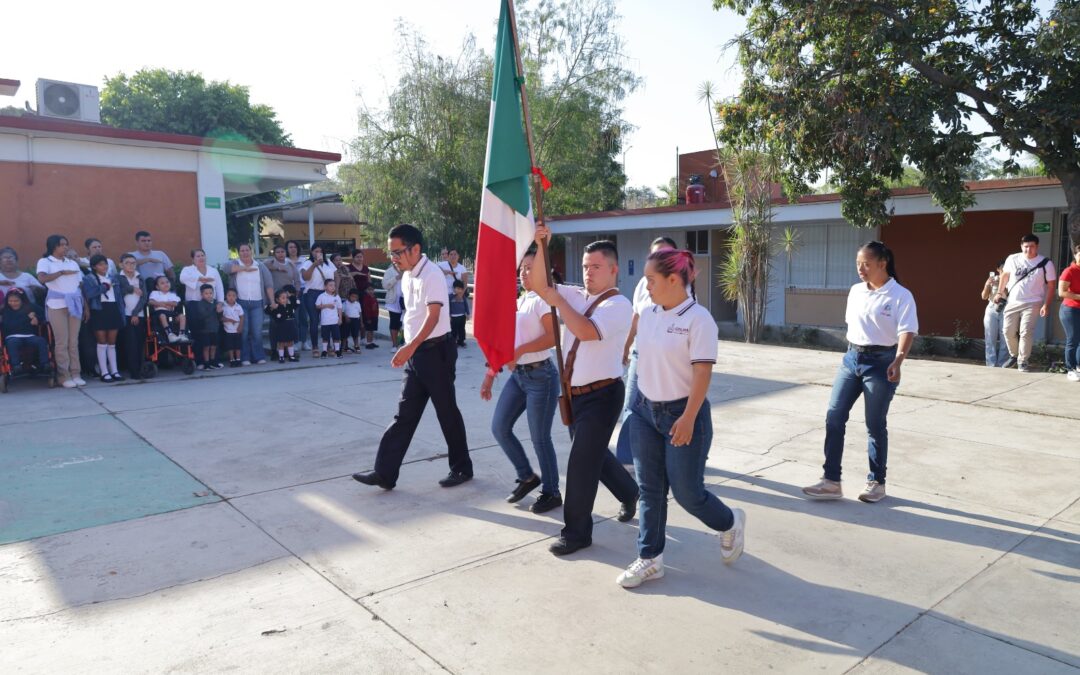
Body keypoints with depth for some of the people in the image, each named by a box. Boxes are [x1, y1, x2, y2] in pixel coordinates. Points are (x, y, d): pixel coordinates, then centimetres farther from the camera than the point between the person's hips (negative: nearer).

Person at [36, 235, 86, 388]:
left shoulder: (73, 263, 16)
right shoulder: (45, 262, 2)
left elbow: (81, 286, 15)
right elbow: (42, 278, -18)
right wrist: (62, 272, -14)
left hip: (74, 305, 4)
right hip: (56, 305, -4)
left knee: (74, 341, 4)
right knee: (61, 342, -3)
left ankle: (76, 374, 7)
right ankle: (64, 376, 2)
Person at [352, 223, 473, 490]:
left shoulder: (432, 275, -16)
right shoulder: (407, 277, 12)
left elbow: (433, 317, -27)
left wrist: (410, 347, -38)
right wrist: (409, 349, 18)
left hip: (436, 351, -8)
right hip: (416, 354, 8)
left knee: (447, 412, 4)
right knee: (405, 414, 8)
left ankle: (462, 468, 21)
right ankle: (385, 473, 10)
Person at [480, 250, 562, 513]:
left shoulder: (543, 300, -10)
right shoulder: (518, 302, 14)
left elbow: (552, 336, -23)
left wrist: (520, 351, -30)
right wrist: (491, 373, 13)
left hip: (540, 375, -8)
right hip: (518, 375, 8)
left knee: (539, 438, -1)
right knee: (499, 428, 7)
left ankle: (551, 492, 17)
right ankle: (527, 477, 26)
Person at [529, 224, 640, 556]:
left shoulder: (619, 305, -15)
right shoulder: (577, 297, 7)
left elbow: (586, 331, -30)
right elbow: (540, 285, -2)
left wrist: (558, 301, -21)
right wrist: (540, 245, -12)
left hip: (602, 394, -8)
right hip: (574, 392, 8)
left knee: (582, 461, -3)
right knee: (594, 454, 22)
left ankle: (577, 531, 13)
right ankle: (629, 494, 48)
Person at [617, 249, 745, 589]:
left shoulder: (698, 318, -15)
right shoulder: (646, 314, 4)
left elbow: (702, 373, -17)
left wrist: (688, 418, -20)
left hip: (682, 413, -6)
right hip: (645, 411, 6)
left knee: (687, 492, 3)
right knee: (650, 490, 9)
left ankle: (730, 524, 33)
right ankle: (650, 560, 20)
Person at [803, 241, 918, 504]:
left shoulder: (900, 295, -10)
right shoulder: (855, 291, 9)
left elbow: (907, 331, -19)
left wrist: (898, 361, -33)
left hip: (880, 361, -6)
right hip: (851, 358, 6)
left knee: (875, 425, 3)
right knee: (834, 417, -1)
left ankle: (876, 482, 20)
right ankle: (831, 481, 4)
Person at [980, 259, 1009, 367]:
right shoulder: (991, 279, 8)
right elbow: (984, 296, 6)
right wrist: (987, 284, -8)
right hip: (992, 310, 1)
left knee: (1004, 340, -3)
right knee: (990, 340, 0)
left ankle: (1002, 365, 2)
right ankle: (991, 365, 3)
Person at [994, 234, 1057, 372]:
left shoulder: (1046, 263, -6)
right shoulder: (1012, 259, 0)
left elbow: (1051, 285, -3)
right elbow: (1005, 275, 17)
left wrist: (1046, 305, -11)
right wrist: (999, 292, 14)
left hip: (1032, 304, -3)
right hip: (1012, 302, 3)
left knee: (1026, 332, -10)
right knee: (1008, 331, 5)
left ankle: (1023, 361, 1)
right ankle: (1014, 356, 27)